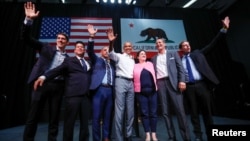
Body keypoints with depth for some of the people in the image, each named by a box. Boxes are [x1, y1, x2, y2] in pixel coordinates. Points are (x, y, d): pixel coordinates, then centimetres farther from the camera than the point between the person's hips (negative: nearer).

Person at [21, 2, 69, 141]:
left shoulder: (68, 58, 14)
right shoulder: (46, 48, 10)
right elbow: (26, 38, 3)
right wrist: (29, 19, -10)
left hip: (58, 86, 2)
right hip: (42, 83, -1)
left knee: (54, 117, 8)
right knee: (33, 116, 3)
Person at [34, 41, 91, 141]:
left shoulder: (89, 63, 23)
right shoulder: (69, 60, 9)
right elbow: (57, 70, -4)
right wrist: (44, 77, -19)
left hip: (86, 96, 4)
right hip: (72, 95, -3)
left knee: (85, 123, 8)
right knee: (69, 122, 2)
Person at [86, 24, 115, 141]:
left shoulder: (112, 63, 23)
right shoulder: (96, 60, 14)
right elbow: (90, 51, 0)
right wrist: (92, 37, -13)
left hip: (110, 90, 4)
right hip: (99, 89, -3)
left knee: (108, 116, 8)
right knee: (96, 117, 0)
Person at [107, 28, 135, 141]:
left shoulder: (133, 60, 23)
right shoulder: (119, 56, 6)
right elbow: (111, 54, -15)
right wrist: (111, 42, -32)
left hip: (131, 83, 6)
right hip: (121, 81, -5)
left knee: (130, 111, 8)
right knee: (119, 110, -4)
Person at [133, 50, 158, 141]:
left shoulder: (150, 64, 14)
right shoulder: (135, 66, 6)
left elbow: (154, 75, 14)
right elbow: (133, 78, 2)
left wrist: (155, 86, 8)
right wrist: (135, 88, -7)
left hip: (152, 91, 2)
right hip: (141, 92, -2)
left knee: (153, 112, 5)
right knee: (144, 113, 3)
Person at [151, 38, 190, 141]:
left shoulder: (173, 54, 15)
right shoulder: (154, 58, 21)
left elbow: (180, 67, 5)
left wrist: (182, 81, -9)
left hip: (173, 82, -2)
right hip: (160, 84, 2)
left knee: (180, 109, -6)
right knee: (165, 112, 0)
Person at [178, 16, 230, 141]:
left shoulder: (197, 54, 13)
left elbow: (212, 44, 9)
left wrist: (224, 29, 5)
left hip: (201, 85, 1)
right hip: (189, 87, -1)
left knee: (207, 110, 8)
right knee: (194, 112, 6)